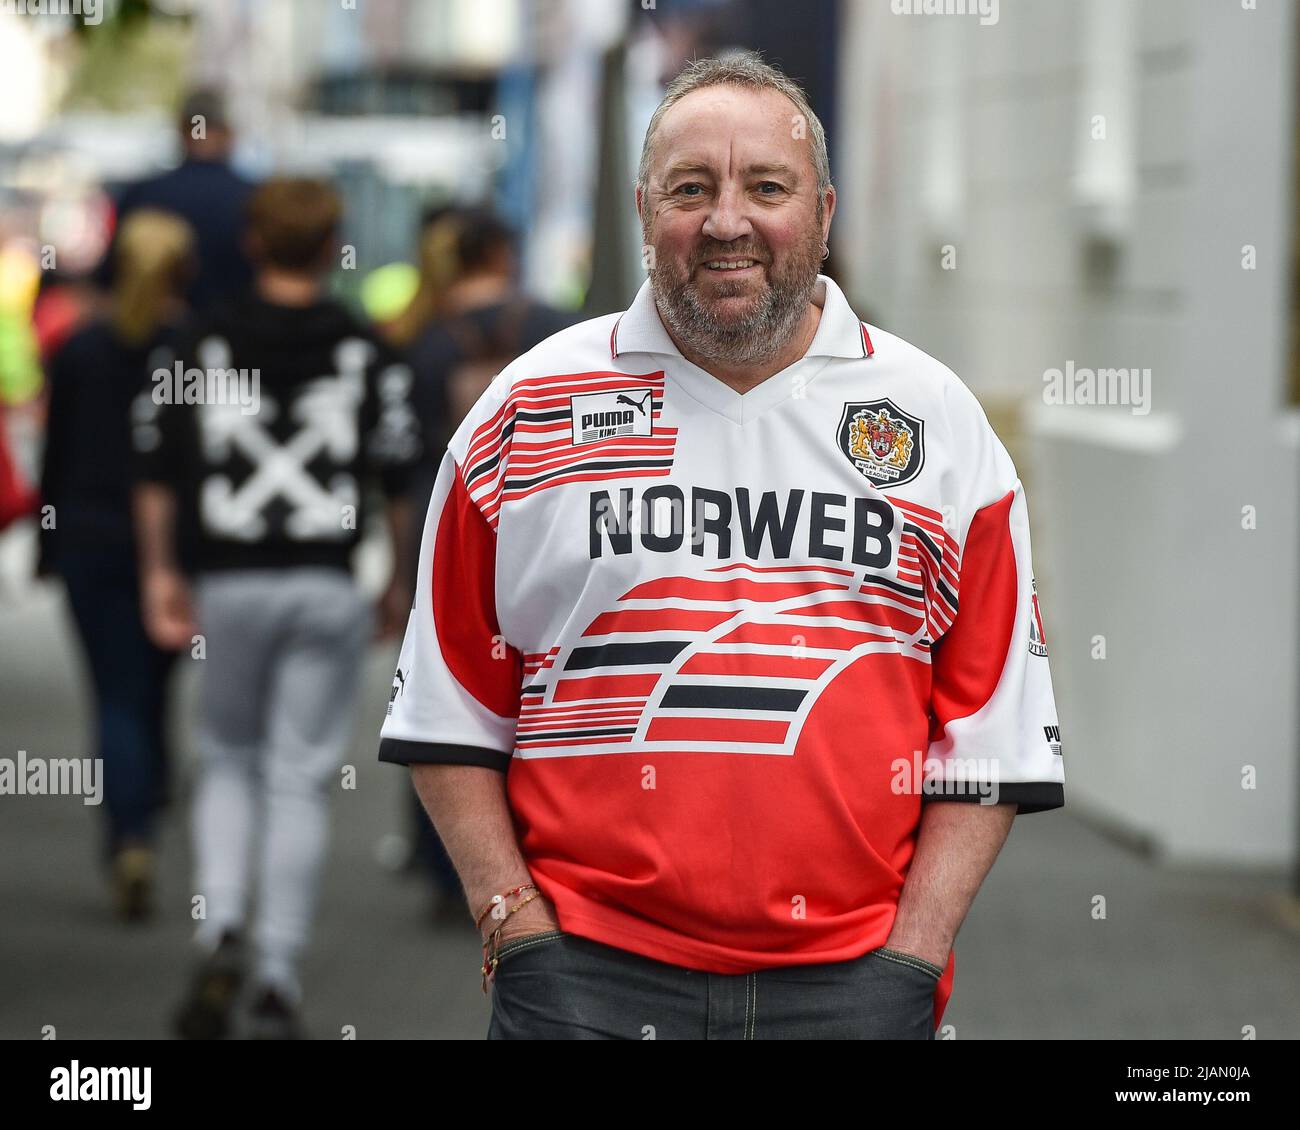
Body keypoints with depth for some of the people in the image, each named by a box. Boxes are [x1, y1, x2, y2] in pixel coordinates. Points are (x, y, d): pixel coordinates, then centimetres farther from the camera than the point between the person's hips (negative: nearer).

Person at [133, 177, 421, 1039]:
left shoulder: (202, 345, 2)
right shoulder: (368, 354, -1)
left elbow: (157, 471, 3)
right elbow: (400, 479, 0)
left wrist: (159, 573, 12)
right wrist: (403, 582, 11)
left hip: (228, 582, 1)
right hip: (326, 585, -1)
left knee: (228, 760, 17)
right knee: (300, 779, 3)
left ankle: (221, 932, -4)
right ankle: (279, 981, 1)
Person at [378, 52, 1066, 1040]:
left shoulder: (939, 422, 7)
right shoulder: (530, 411, 6)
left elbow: (991, 737, 5)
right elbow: (448, 713, 7)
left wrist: (909, 960, -3)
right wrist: (521, 930, -1)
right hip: (588, 973, 0)